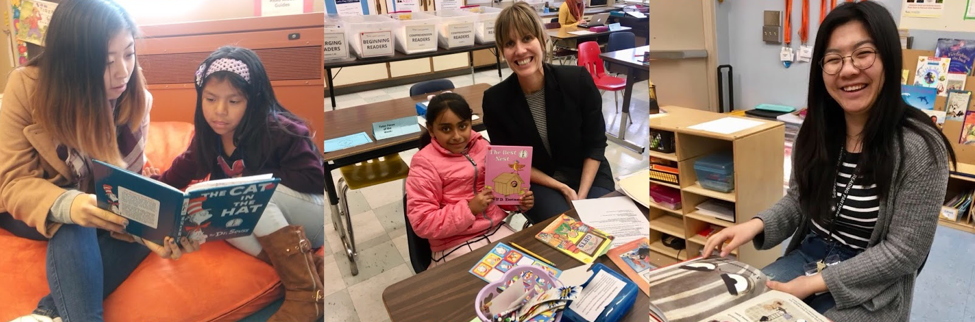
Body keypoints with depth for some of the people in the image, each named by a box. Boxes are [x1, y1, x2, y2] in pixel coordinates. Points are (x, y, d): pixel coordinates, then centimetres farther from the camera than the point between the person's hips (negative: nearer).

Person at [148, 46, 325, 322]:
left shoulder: (279, 131, -21)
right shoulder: (209, 136, -1)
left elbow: (316, 179, -24)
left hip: (313, 217, -7)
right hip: (262, 220, 7)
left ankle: (306, 290, -27)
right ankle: (309, 265, -24)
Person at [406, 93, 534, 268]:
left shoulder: (482, 146, 4)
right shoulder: (425, 163, -11)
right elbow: (422, 223, -15)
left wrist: (519, 201, -2)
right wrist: (469, 209, -21)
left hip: (497, 230, 6)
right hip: (455, 245, -6)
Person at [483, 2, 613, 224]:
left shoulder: (578, 80, -17)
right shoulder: (495, 100, -17)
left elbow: (595, 145, -6)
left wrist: (582, 195, -16)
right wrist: (562, 188, -14)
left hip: (588, 175, 1)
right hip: (538, 183, -1)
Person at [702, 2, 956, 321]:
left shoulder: (920, 148, -19)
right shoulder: (816, 130, -2)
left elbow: (904, 251, -16)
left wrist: (816, 283, -19)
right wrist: (756, 224, -12)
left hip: (869, 291, -5)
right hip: (807, 257, 5)